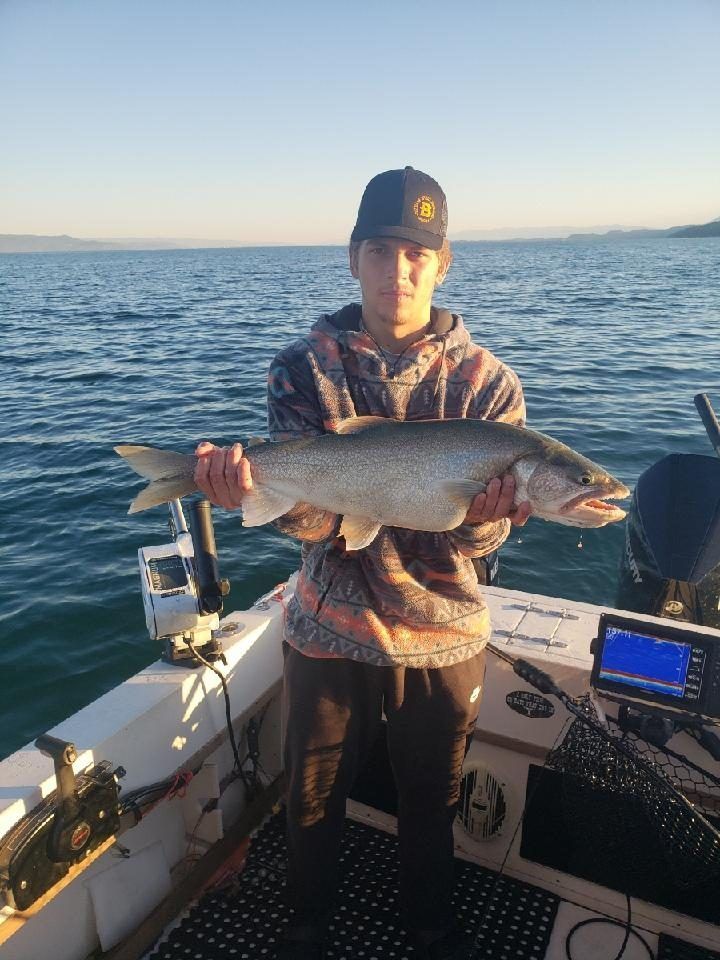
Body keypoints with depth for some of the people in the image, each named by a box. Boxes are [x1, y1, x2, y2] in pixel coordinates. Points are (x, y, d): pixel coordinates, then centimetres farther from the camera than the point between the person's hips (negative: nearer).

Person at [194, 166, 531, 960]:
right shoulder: (305, 368, -7)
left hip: (444, 637, 1)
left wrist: (483, 512, -34)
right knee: (312, 799, 20)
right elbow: (309, 518, -16)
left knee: (432, 803, 22)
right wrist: (258, 488, -38)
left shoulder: (485, 380, -7)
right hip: (330, 630, 0)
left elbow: (474, 543, -11)